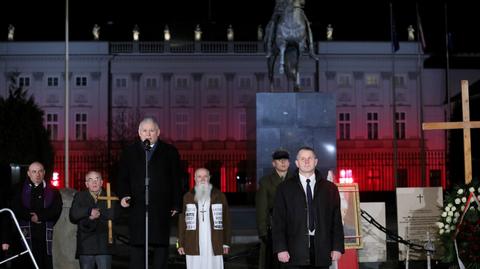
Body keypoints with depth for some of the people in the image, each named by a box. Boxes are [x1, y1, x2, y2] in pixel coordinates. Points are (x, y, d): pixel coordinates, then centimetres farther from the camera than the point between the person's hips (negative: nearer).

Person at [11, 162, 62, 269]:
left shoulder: (52, 191, 13)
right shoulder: (21, 190, 13)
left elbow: (56, 209, 0)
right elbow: (16, 209, 2)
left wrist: (40, 216, -11)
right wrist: (30, 217, -11)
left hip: (46, 232, 1)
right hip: (28, 232, -1)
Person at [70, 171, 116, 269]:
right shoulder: (80, 196, 11)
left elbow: (114, 214, -9)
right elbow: (73, 215, -4)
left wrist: (98, 214, -11)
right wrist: (90, 211, -15)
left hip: (104, 246, -1)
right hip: (85, 245, 1)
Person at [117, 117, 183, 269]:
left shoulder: (170, 152, 9)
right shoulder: (129, 153, 13)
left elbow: (176, 180, 6)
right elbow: (122, 178, 11)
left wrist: (176, 204, 1)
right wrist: (123, 196, -6)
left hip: (162, 207, -1)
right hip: (137, 206, 1)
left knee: (161, 244, 2)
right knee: (137, 244, 1)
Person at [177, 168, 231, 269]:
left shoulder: (220, 196, 6)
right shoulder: (187, 197, 7)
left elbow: (226, 220, 7)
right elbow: (182, 221, 6)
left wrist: (226, 243, 4)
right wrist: (181, 244, 1)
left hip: (214, 246, 0)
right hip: (193, 247, 0)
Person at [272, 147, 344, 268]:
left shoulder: (330, 188, 10)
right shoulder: (285, 188, 6)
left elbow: (336, 220, 8)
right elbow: (278, 221, 2)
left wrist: (337, 247, 1)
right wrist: (281, 249, -6)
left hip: (322, 251, 1)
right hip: (295, 252, -1)